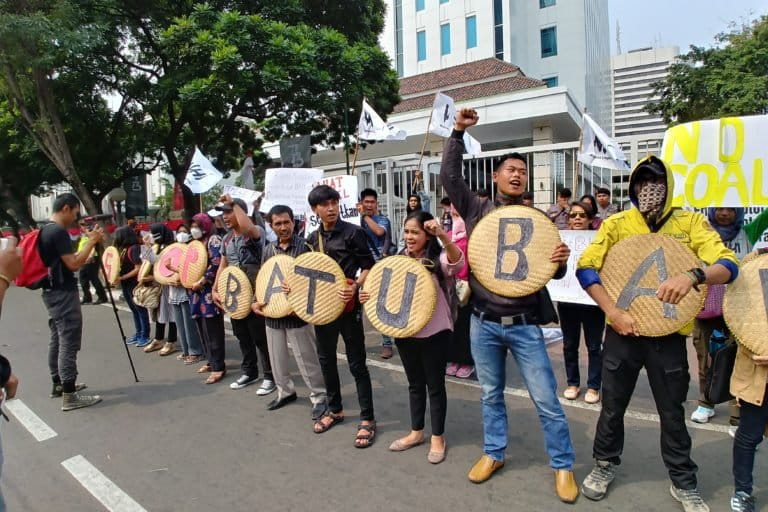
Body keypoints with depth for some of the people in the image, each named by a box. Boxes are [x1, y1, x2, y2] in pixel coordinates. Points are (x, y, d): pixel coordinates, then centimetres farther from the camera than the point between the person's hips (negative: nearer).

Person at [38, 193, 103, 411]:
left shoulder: (45, 230, 13)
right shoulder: (59, 232, -18)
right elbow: (73, 264, -21)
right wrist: (92, 241, -15)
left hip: (51, 291, 11)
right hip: (63, 293, -11)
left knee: (57, 340, 17)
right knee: (68, 343, -9)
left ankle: (58, 384, 27)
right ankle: (70, 395, -7)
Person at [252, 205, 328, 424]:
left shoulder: (304, 246, -10)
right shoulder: (268, 250, 6)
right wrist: (256, 301, -2)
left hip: (297, 313, -6)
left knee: (307, 360, 1)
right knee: (277, 357, 16)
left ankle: (319, 397, 15)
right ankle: (285, 391, 36)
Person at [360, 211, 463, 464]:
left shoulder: (439, 259, -12)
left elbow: (458, 262, -35)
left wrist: (443, 236, -51)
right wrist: (370, 296, -5)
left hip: (435, 333, -5)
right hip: (405, 332, 6)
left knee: (435, 385, 8)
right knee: (415, 384, 19)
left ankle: (437, 437, 25)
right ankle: (416, 432, 35)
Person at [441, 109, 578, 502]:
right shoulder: (477, 210, 2)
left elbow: (553, 273, 4)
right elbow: (449, 175, -6)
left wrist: (561, 261, -19)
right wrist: (458, 133, -13)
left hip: (524, 325, 0)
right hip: (484, 323, 1)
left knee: (546, 400, 5)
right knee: (491, 394, 16)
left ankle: (563, 466, 23)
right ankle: (493, 453, 35)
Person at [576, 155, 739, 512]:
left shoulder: (691, 223, -1)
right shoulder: (616, 224, -3)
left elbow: (729, 265, -10)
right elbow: (585, 267, -10)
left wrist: (692, 275, -32)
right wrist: (612, 312, -20)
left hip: (669, 335, 0)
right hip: (623, 332, 0)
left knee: (672, 413, 14)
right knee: (613, 407, 13)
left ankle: (683, 483, 34)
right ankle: (605, 464, 36)